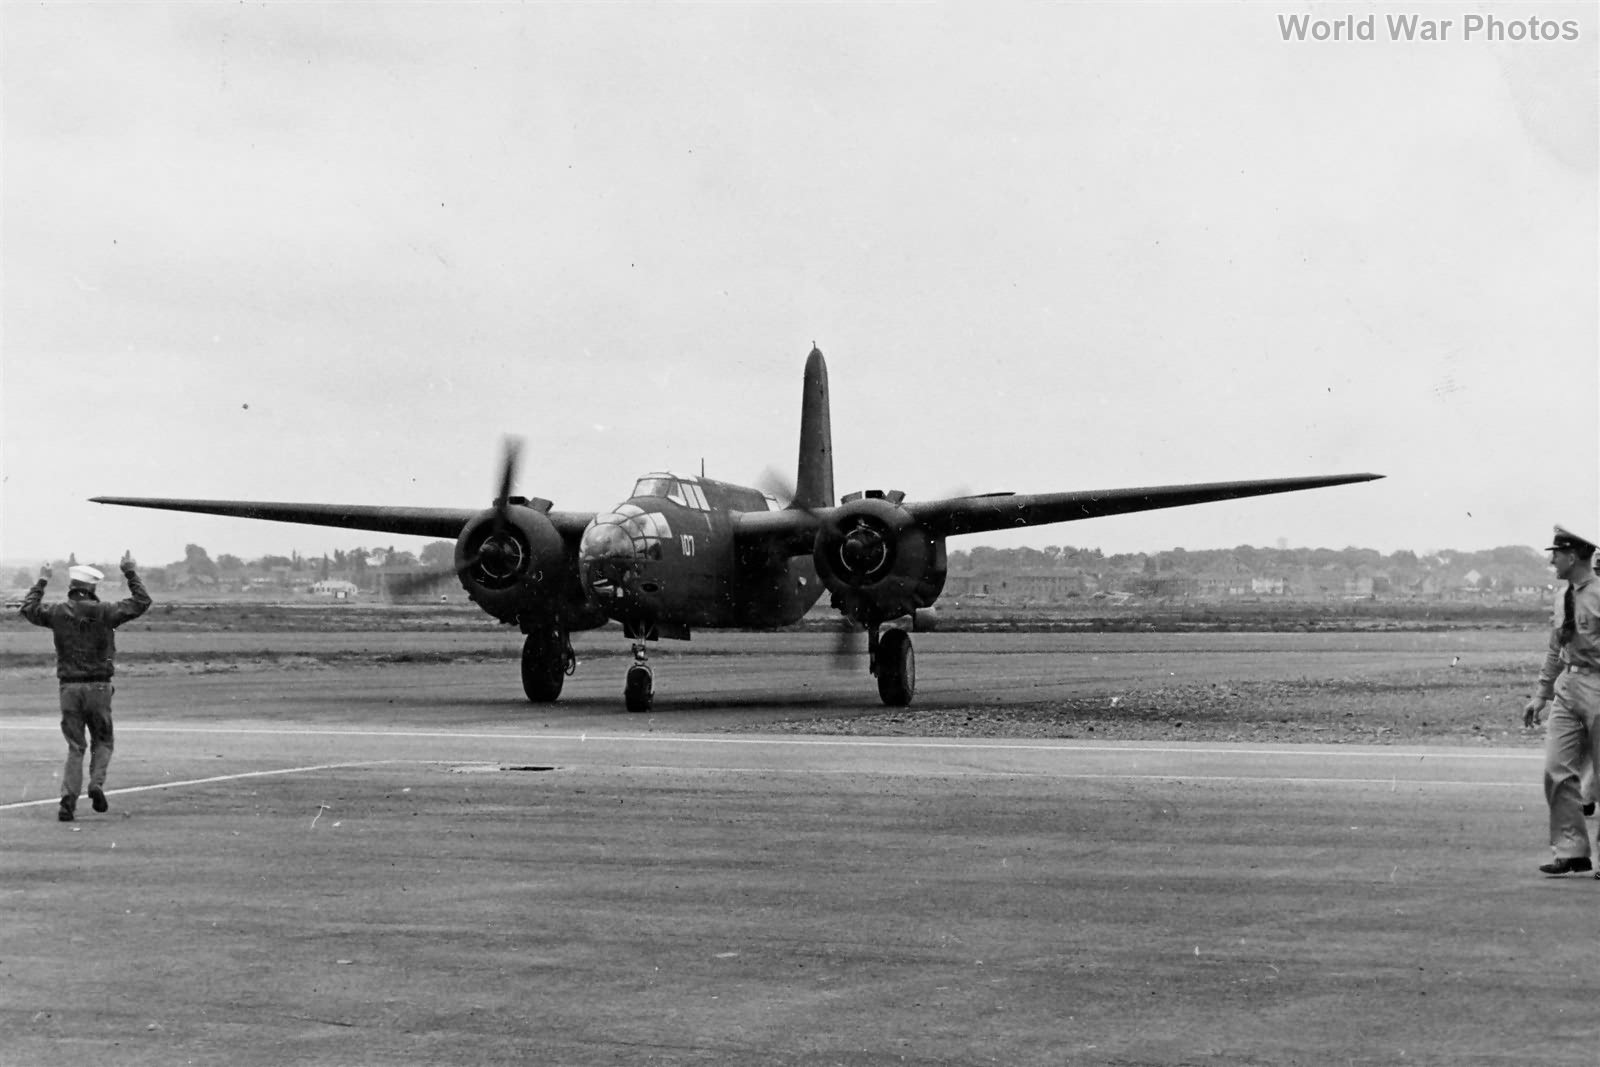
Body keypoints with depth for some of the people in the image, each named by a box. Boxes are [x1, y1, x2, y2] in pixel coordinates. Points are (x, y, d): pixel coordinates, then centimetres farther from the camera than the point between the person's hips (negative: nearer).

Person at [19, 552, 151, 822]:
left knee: (74, 746, 7)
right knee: (102, 741, 14)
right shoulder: (103, 612, -5)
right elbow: (141, 602, 3)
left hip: (69, 687, 2)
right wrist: (131, 573, 11)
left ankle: (68, 799, -4)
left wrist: (42, 581, 29)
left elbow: (29, 608, 19)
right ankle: (96, 783, -10)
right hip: (98, 687, -2)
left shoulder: (58, 612, 0)